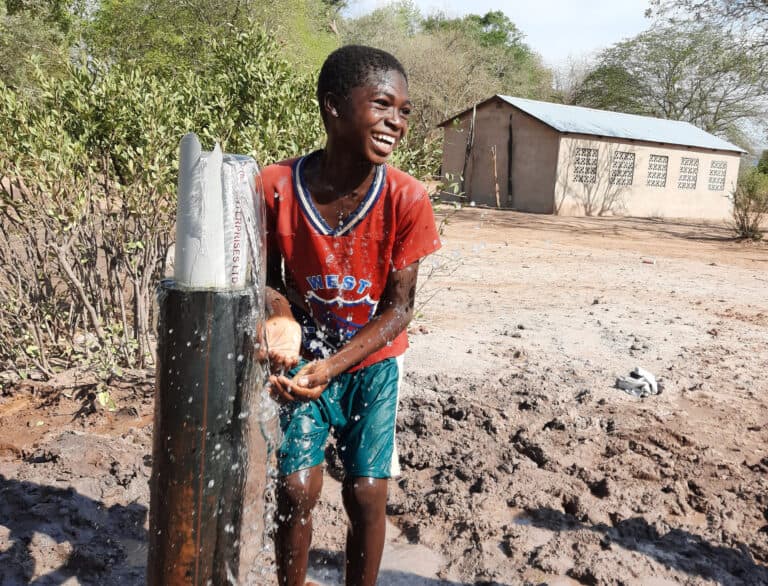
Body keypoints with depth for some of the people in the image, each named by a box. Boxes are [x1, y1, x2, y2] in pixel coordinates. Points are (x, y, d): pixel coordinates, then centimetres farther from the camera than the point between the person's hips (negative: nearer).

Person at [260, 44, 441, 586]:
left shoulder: (408, 201, -22)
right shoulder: (277, 187, -20)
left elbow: (399, 307, -15)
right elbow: (267, 276, -5)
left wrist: (332, 367, -25)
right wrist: (283, 319, -27)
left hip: (372, 361, 0)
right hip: (305, 357, 1)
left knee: (367, 494, 3)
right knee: (297, 489, 2)